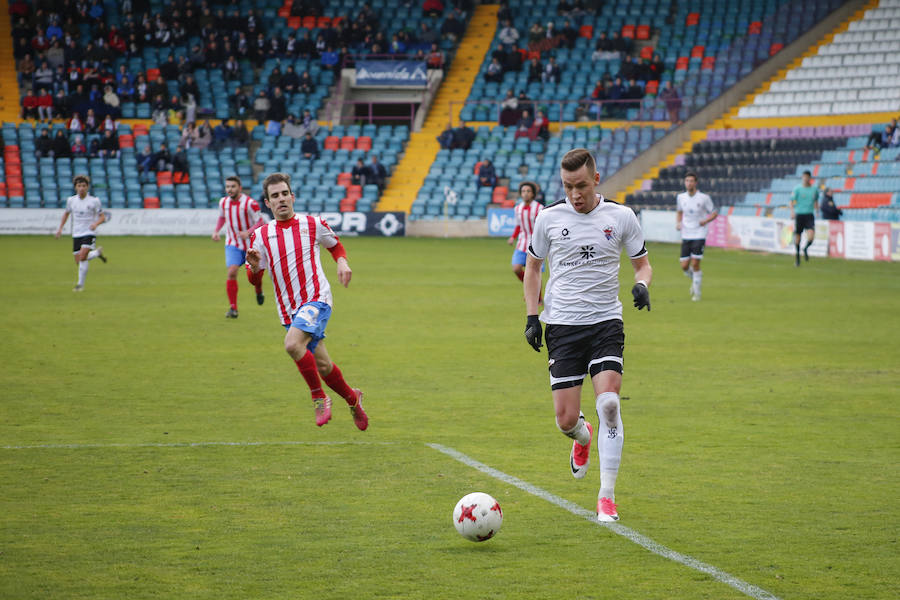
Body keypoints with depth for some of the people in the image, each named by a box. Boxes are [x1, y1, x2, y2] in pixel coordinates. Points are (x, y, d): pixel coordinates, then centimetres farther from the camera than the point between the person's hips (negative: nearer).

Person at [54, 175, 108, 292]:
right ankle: (97, 252, 34)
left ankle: (80, 284, -9)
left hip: (89, 233, -4)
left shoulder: (94, 201, -7)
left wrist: (96, 224, -23)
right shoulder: (71, 200, 2)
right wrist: (60, 228, 13)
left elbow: (102, 217, -2)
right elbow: (66, 213, 21)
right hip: (76, 234, 4)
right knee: (78, 262, 4)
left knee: (82, 257, -24)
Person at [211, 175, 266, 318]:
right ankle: (233, 308, -11)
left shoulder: (250, 203, -17)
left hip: (250, 245, -3)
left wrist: (248, 232, -30)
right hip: (232, 245, 3)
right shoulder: (223, 202, 1)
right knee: (232, 272, -16)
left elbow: (260, 222, -14)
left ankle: (259, 290, 39)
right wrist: (216, 231, 5)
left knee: (252, 277, 0)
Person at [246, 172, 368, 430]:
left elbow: (335, 244, 22)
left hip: (316, 299, -4)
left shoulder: (313, 224, 2)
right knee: (322, 366, 8)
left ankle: (319, 398, -14)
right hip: (289, 309, 4)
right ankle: (352, 398, 35)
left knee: (292, 344, -30)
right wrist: (254, 265, -18)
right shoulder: (260, 235, 6)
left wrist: (342, 262, 1)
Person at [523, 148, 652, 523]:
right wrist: (532, 316, 5)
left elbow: (642, 264, 13)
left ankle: (606, 496, -11)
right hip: (562, 324, 1)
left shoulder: (620, 217, 1)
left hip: (606, 322, -1)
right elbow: (532, 266, 15)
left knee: (608, 401, -20)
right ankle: (583, 438, 36)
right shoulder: (549, 218, 2)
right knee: (566, 419, -5)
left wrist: (642, 285, -10)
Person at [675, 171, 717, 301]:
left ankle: (697, 293, 6)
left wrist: (705, 221, -17)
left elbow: (714, 213, 2)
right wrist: (678, 223, 2)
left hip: (699, 235, -4)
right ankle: (694, 280, 33)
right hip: (686, 236, 4)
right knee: (684, 266, 0)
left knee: (695, 264, -9)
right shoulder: (680, 197, 3)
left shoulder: (704, 198, -8)